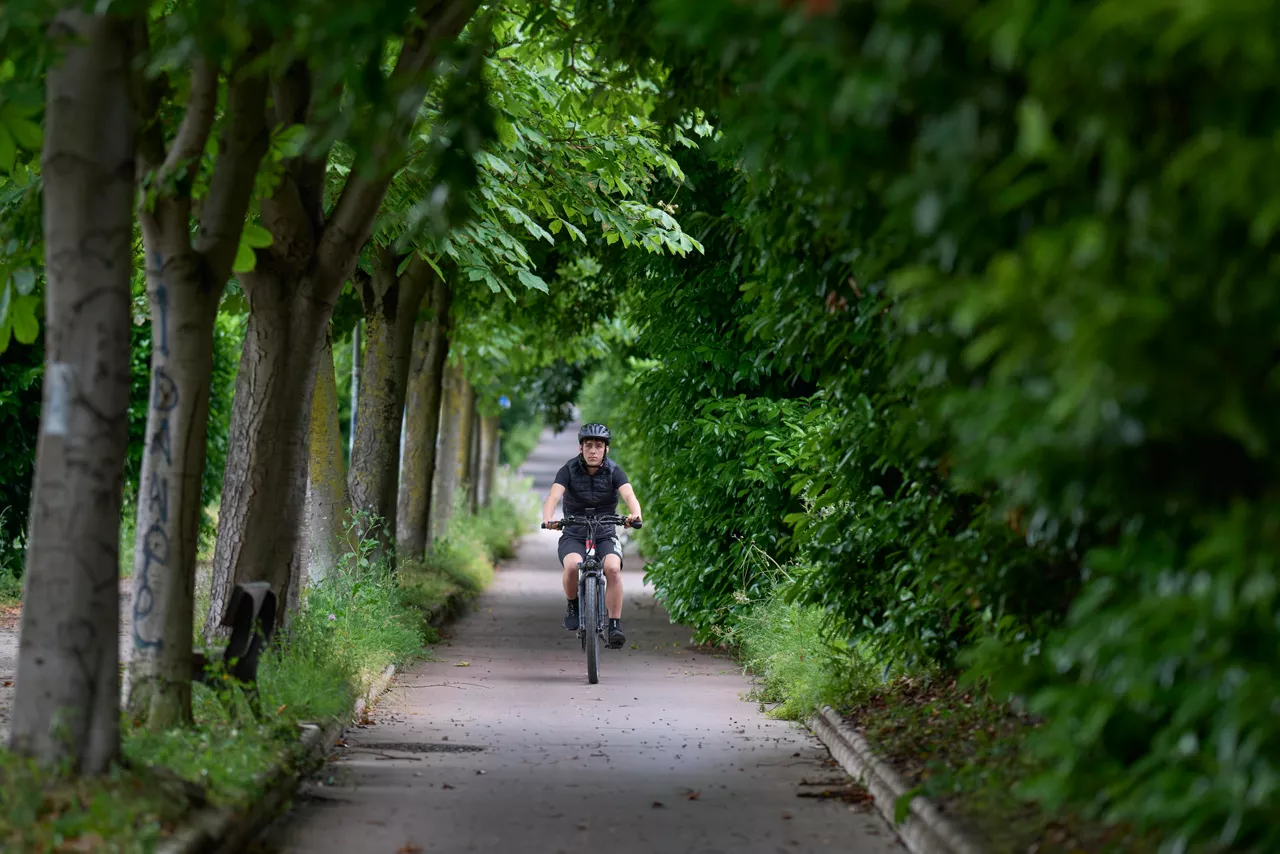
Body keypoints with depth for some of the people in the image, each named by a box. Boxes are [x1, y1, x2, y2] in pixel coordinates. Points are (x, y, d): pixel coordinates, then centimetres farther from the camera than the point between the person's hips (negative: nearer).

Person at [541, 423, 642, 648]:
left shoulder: (614, 471, -7)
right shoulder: (569, 470, -8)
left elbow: (629, 495, -24)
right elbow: (553, 496, -24)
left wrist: (635, 514, -48)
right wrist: (547, 519, -46)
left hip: (605, 535, 0)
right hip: (573, 536, 0)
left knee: (613, 568, -31)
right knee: (572, 565, -33)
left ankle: (615, 625, -22)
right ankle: (573, 605, -3)